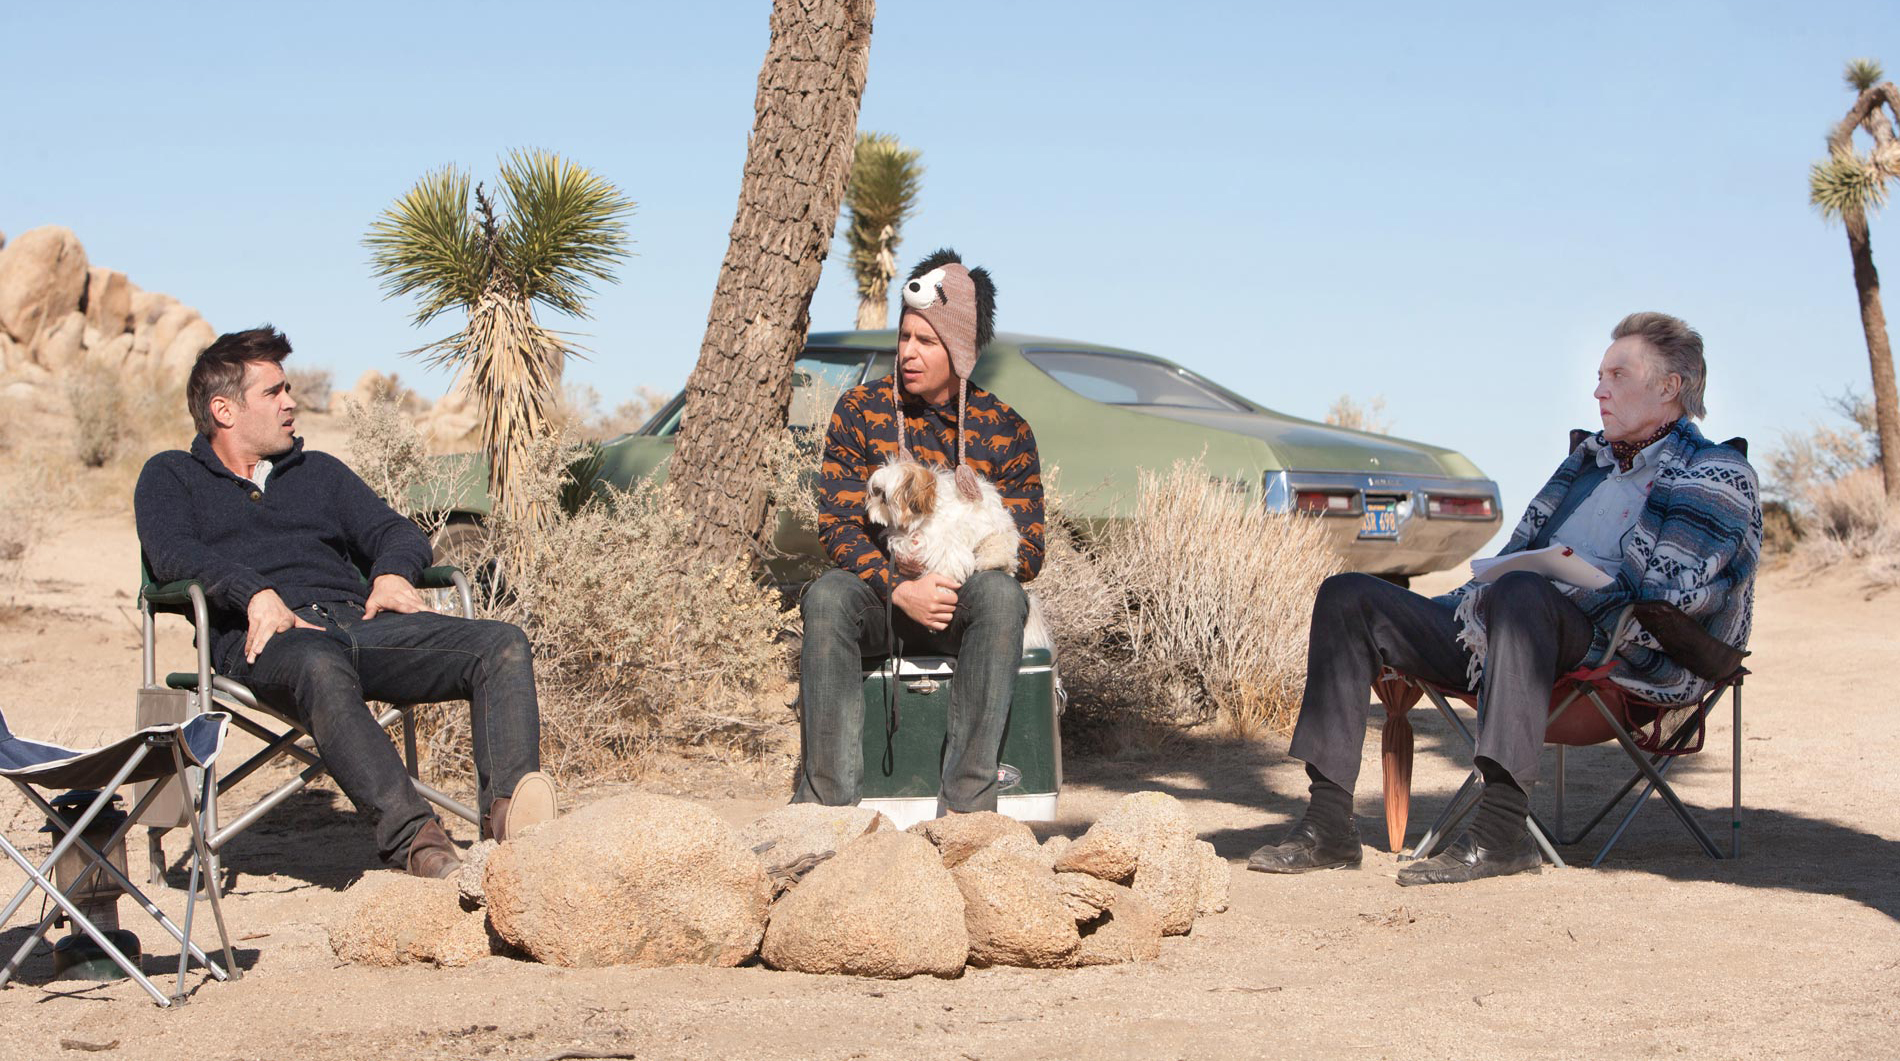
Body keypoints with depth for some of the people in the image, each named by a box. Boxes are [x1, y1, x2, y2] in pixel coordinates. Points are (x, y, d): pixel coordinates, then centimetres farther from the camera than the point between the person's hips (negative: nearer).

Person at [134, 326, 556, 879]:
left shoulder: (319, 471, 34)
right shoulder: (171, 476, 21)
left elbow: (395, 530, 22)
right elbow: (172, 554, 0)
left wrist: (391, 574, -3)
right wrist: (255, 593, -18)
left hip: (357, 621, 5)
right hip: (261, 639, -5)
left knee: (503, 645, -22)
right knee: (322, 670, -44)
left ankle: (506, 810, -45)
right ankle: (411, 835, -57)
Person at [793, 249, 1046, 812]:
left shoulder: (1005, 431, 2)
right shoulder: (859, 410, 2)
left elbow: (1027, 548, 0)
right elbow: (838, 524, -4)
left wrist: (950, 581, -20)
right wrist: (900, 590, -22)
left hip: (961, 598, 0)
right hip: (878, 595, 0)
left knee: (1001, 593, -35)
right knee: (827, 596, -34)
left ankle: (970, 797, -37)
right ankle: (826, 795, -36)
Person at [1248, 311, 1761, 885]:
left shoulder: (1718, 475, 4)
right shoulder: (1588, 458, 28)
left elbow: (1676, 595, -11)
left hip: (1613, 654, -8)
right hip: (1492, 631, 8)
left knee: (1520, 594, -41)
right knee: (1347, 597, -6)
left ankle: (1502, 831, -42)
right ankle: (1328, 826, -16)